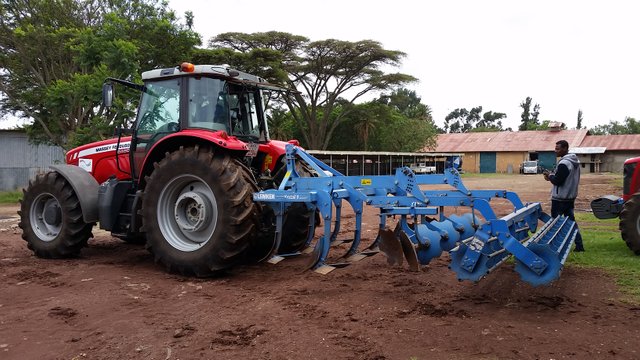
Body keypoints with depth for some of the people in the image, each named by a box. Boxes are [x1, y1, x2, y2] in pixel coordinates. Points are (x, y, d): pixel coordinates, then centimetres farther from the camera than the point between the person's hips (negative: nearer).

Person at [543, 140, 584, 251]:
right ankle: (579, 245, 15)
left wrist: (550, 176, -5)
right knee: (571, 221, 13)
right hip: (571, 197, 9)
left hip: (560, 199, -9)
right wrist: (553, 176, 8)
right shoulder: (575, 161, 11)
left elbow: (557, 181, -23)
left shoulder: (564, 163, -21)